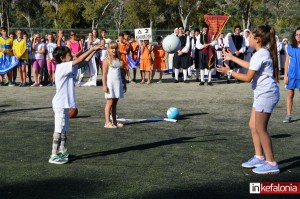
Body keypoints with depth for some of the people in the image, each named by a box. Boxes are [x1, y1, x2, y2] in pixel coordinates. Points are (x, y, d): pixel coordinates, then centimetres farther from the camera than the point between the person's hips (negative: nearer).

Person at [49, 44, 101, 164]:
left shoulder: (67, 67, 11)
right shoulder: (62, 67, -16)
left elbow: (83, 62, 13)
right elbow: (79, 60, -21)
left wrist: (94, 52, 6)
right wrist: (92, 49, -15)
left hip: (65, 103, 10)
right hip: (60, 104, -10)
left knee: (64, 129, 18)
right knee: (59, 130, -7)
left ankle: (62, 151, 29)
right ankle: (54, 156, -4)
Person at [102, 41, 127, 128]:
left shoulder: (119, 61, 11)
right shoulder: (107, 61, -4)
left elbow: (122, 74, 15)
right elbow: (104, 74, -8)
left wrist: (124, 84, 14)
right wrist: (104, 85, -14)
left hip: (118, 84, 5)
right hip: (110, 83, -5)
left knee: (115, 103, 10)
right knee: (110, 102, -5)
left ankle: (114, 121, 15)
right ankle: (107, 122, -3)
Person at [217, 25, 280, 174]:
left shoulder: (259, 55, -18)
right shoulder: (264, 53, 13)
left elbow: (248, 77, -18)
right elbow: (251, 66, 29)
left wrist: (229, 72, -8)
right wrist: (233, 58, 34)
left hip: (266, 94, -10)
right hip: (263, 93, 10)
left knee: (260, 129, -4)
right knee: (253, 126, 14)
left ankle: (271, 164, 2)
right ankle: (259, 157, 22)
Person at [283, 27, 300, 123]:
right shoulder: (290, 47, 3)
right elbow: (287, 62, 7)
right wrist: (285, 75, 2)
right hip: (291, 74, 2)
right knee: (290, 94, 7)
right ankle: (288, 115, 12)